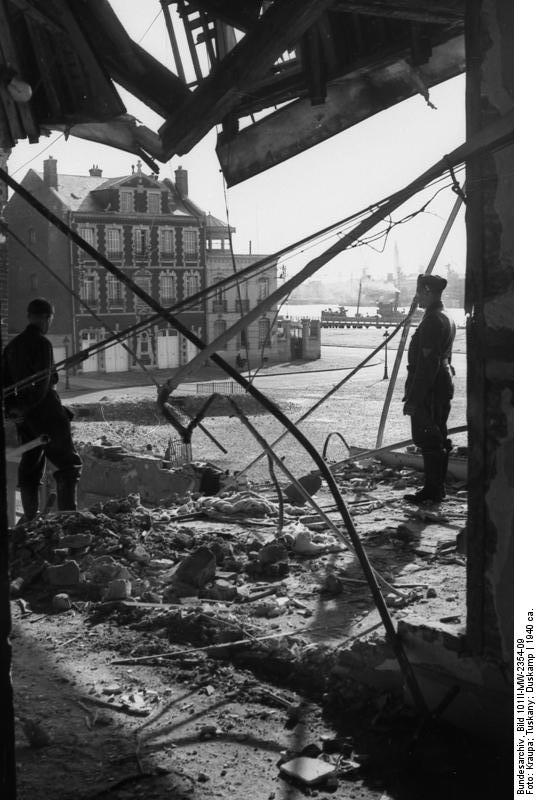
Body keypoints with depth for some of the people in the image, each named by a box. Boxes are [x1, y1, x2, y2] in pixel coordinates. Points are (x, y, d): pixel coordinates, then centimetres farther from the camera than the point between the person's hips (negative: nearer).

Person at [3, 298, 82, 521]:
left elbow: (6, 382, 16)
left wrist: (11, 408, 15)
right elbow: (43, 382, -20)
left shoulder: (12, 346, 13)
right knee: (68, 462, -4)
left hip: (24, 416, 8)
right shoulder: (41, 343, -12)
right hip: (46, 412, -8)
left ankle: (30, 519, 17)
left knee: (29, 467, 14)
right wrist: (24, 408, -14)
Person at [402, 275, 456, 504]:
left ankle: (432, 490, 1)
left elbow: (427, 363, -23)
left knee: (428, 441, -4)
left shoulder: (432, 321, -18)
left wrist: (413, 398, -22)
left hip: (430, 390, -10)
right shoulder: (446, 318, 15)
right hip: (444, 385, 10)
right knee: (439, 440, 15)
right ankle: (437, 488, 23)